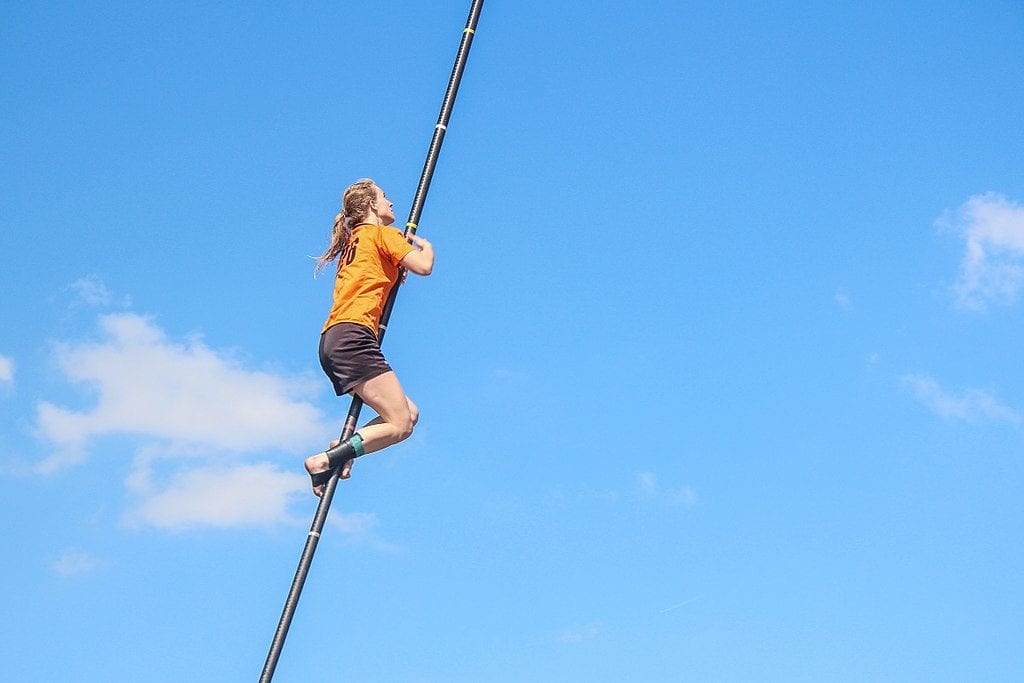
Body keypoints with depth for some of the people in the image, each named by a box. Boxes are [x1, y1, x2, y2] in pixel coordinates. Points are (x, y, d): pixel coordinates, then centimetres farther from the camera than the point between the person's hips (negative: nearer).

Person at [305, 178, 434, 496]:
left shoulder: (356, 240, 28)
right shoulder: (379, 233, 3)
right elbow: (424, 266, -6)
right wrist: (424, 245, 16)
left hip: (332, 340, 9)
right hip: (352, 336, -9)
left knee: (410, 412, 8)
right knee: (400, 425, -13)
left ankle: (343, 450, -7)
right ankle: (326, 460, -21)